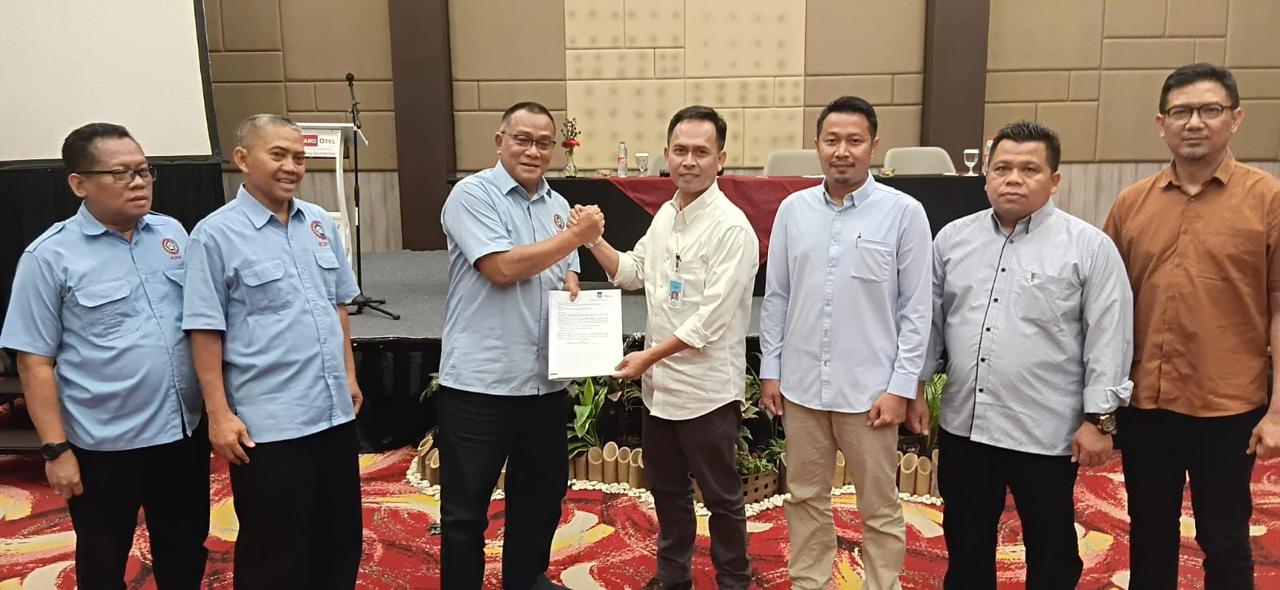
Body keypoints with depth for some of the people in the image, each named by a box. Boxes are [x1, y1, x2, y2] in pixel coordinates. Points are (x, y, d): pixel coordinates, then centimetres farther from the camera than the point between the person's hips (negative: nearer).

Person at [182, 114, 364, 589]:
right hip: (268, 423, -6)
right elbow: (205, 331, -11)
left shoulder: (319, 223, 8)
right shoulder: (216, 234, -10)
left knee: (341, 539, 18)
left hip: (334, 411, 6)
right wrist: (219, 414, -13)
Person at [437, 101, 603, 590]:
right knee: (466, 505, 7)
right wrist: (576, 236, -14)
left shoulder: (558, 205, 12)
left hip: (545, 378, 7)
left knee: (542, 492, 20)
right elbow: (502, 268, -19)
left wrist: (572, 285, -5)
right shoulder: (472, 195, -9)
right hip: (480, 380, -7)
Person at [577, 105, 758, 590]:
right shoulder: (665, 214, 7)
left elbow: (711, 320, -23)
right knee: (666, 487, 20)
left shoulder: (731, 228, -19)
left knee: (720, 495, 9)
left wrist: (649, 356, -20)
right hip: (660, 381, 8)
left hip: (705, 386, -8)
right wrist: (592, 240, 4)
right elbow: (632, 273, 19)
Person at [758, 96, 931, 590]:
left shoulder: (904, 212, -6)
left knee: (880, 509, 11)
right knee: (805, 499, 16)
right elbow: (776, 298, 7)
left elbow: (917, 309, -5)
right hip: (801, 386, 3)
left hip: (869, 390, -3)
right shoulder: (793, 209, 2)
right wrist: (770, 371, 6)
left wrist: (901, 387, -8)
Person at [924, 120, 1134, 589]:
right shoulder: (953, 238, 5)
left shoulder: (1089, 247, -6)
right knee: (965, 543, 18)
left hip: (1046, 432, -3)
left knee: (1051, 551, 13)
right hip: (962, 425, 4)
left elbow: (1108, 339, -8)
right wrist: (915, 386, 9)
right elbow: (930, 318, 10)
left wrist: (1098, 418, -10)